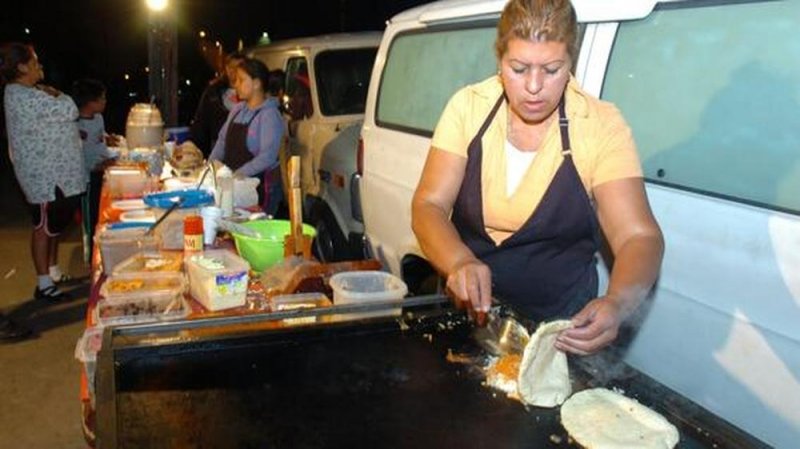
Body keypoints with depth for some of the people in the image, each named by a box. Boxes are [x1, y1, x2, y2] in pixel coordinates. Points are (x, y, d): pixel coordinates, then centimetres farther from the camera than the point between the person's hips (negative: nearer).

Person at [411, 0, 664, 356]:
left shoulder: (602, 125, -11)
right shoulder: (469, 107, -7)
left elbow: (639, 237, -16)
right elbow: (428, 207, -10)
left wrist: (616, 304, -36)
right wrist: (459, 262, -30)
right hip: (468, 310, 1)